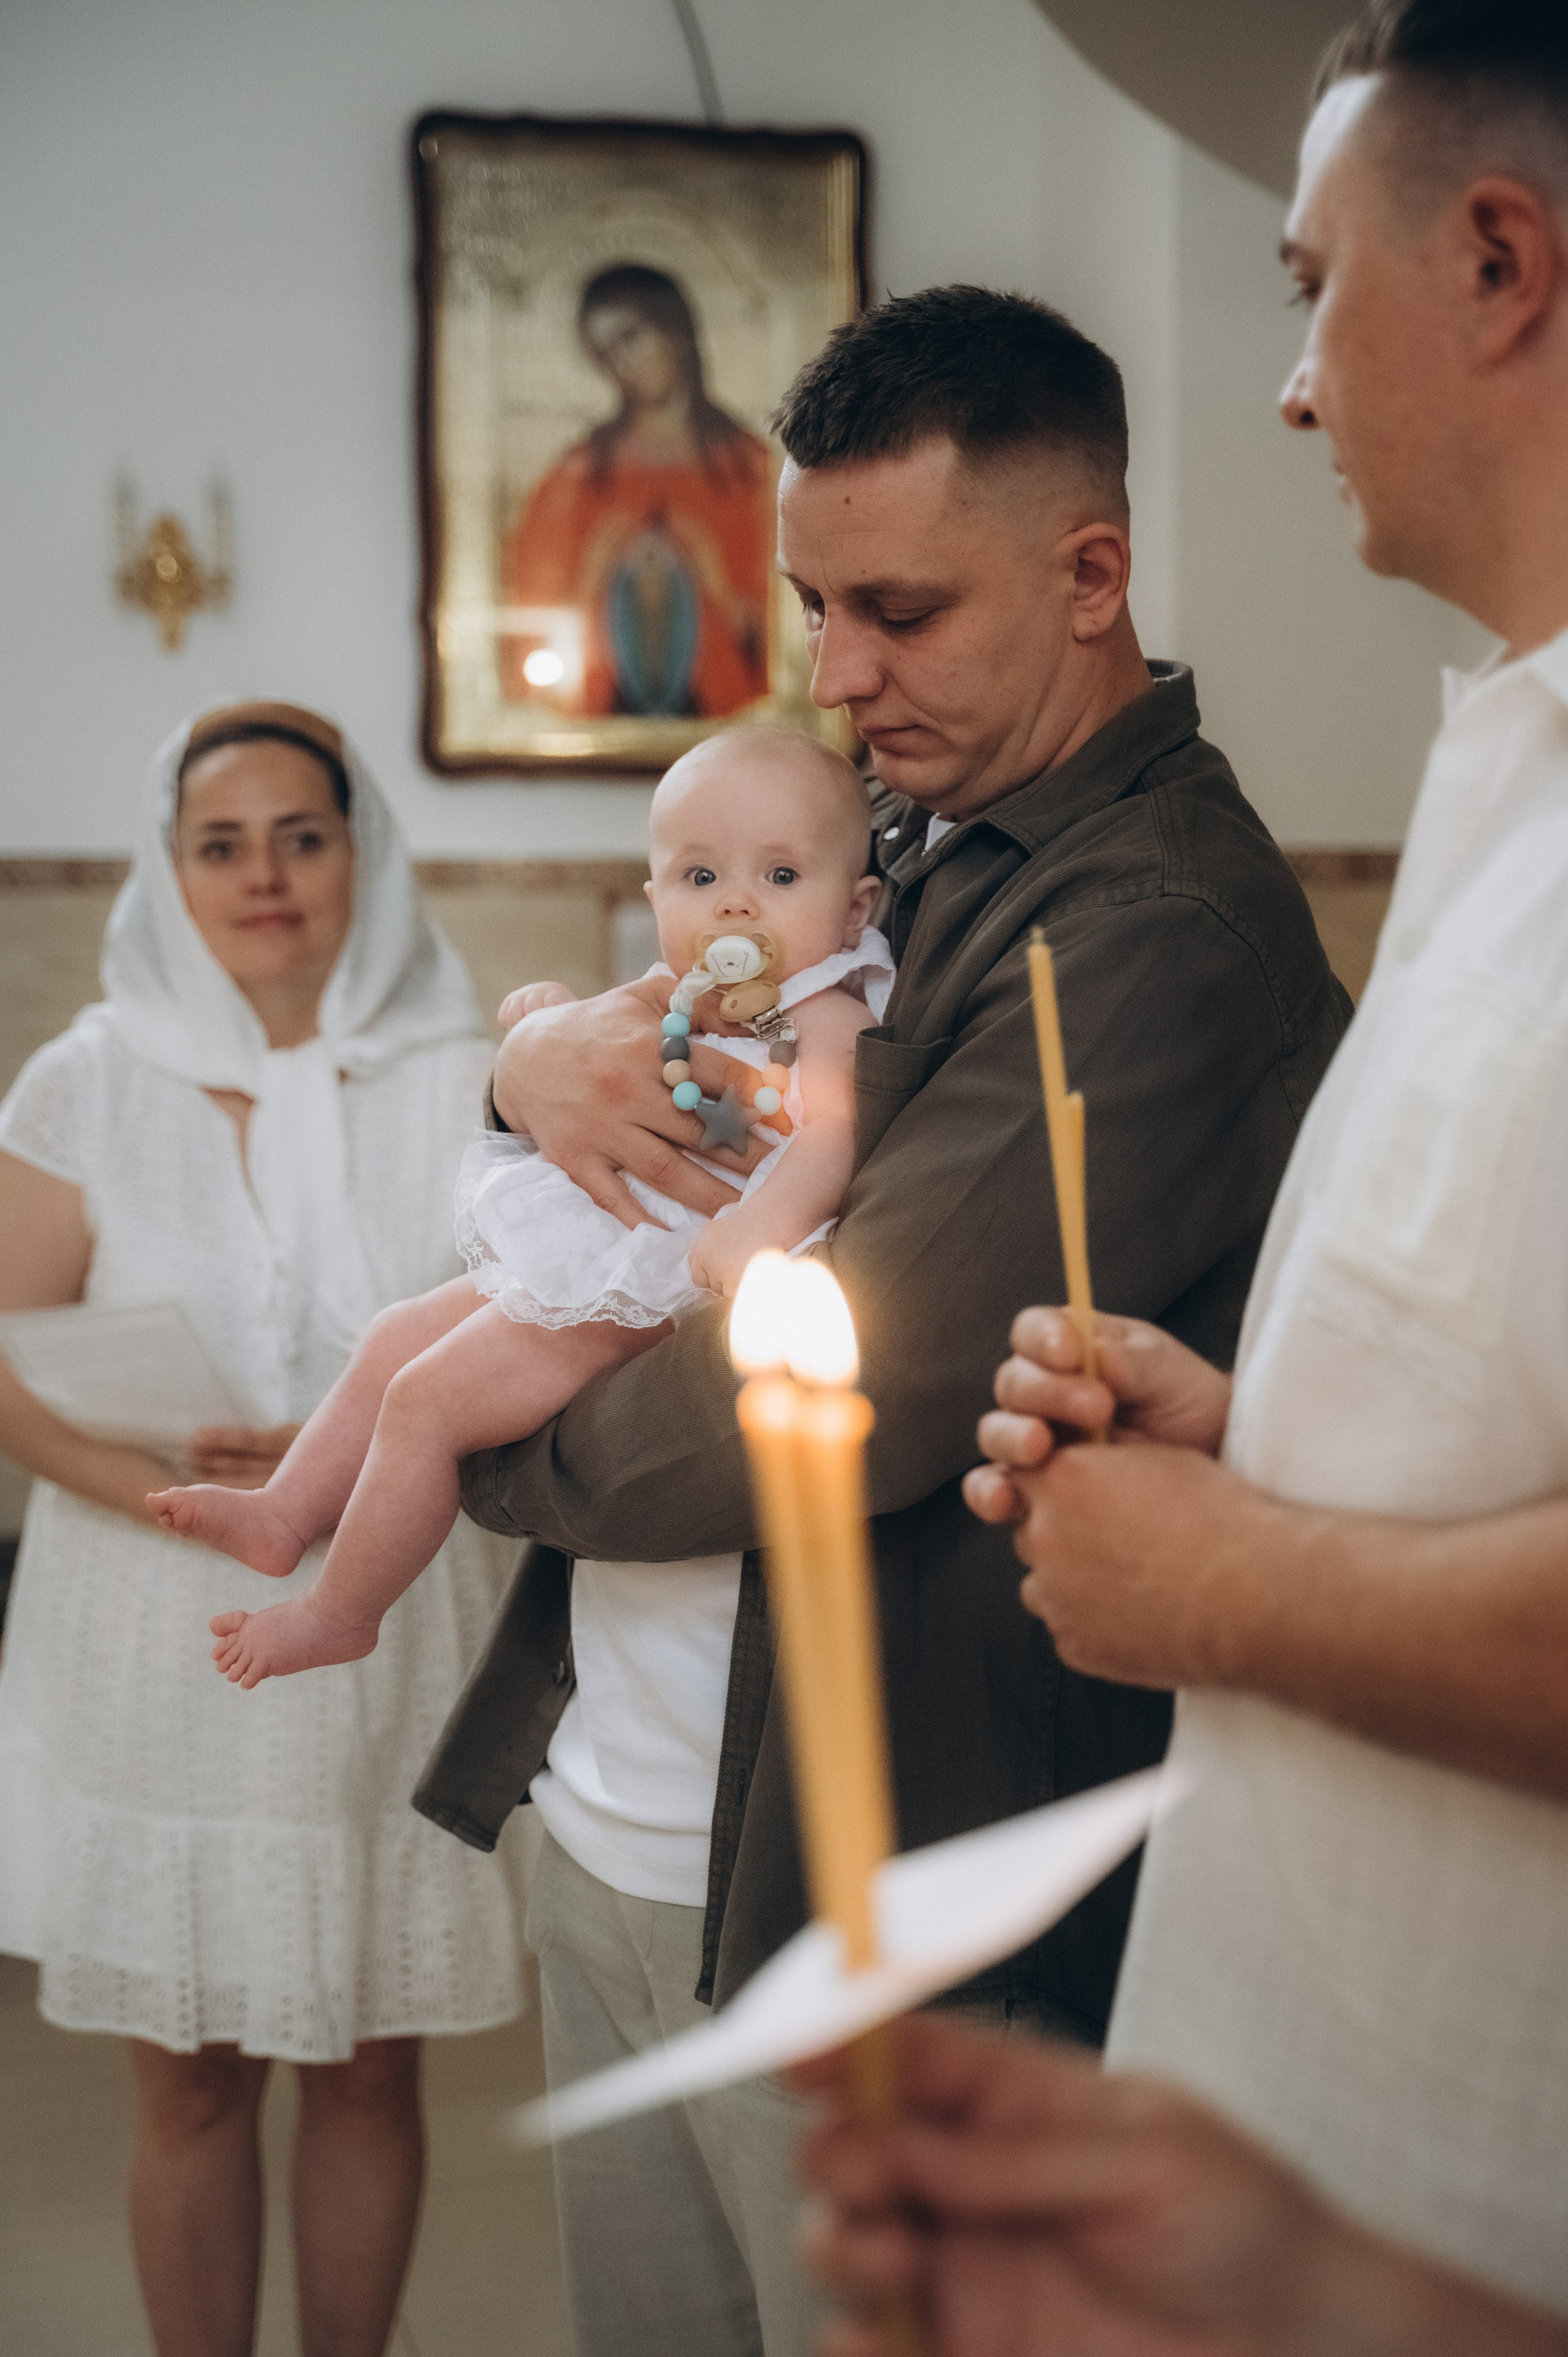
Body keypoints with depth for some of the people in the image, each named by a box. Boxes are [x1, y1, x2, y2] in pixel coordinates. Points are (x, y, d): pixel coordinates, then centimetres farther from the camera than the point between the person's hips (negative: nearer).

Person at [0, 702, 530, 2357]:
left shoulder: (460, 1085, 1)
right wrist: (175, 1492, -19)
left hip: (389, 1651, 1)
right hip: (158, 1663, 0)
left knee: (367, 2070, 12)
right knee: (187, 2086, 9)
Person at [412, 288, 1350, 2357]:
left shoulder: (1167, 927, -18)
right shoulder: (892, 837, 9)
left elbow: (826, 1411, -23)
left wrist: (479, 1440, -5)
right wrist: (543, 1049, -5)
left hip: (873, 1921, -8)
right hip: (610, 1817, 8)